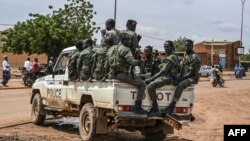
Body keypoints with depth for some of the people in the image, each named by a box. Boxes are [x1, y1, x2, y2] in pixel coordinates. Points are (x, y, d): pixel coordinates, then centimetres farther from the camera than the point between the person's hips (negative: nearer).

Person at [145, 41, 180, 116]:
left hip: (168, 78, -11)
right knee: (146, 82, 11)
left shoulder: (171, 57, -13)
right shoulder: (168, 56, 20)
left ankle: (156, 110, -27)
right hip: (165, 76, 11)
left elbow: (163, 71, -21)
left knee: (151, 86, -30)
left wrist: (151, 78, -22)